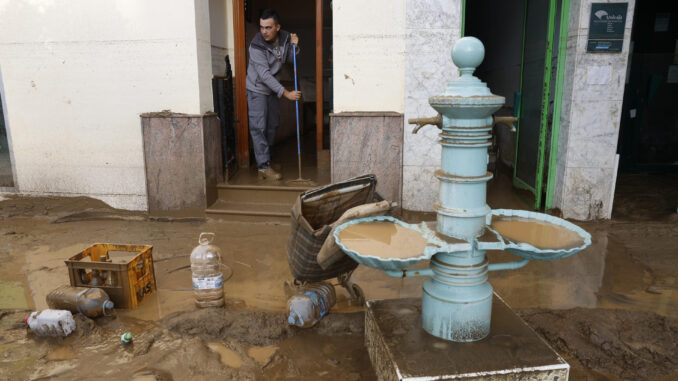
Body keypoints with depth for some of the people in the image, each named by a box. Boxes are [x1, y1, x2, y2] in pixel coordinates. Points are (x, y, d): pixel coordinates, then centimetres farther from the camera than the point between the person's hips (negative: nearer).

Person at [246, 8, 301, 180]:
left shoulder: (285, 37, -6)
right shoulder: (257, 45, -25)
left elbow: (290, 59, 10)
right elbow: (264, 74, -29)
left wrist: (294, 46, -12)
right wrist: (285, 93, -33)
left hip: (273, 89, 7)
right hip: (257, 90, -7)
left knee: (273, 124, 15)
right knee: (258, 127, -10)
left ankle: (264, 157, 32)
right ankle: (264, 167, -8)